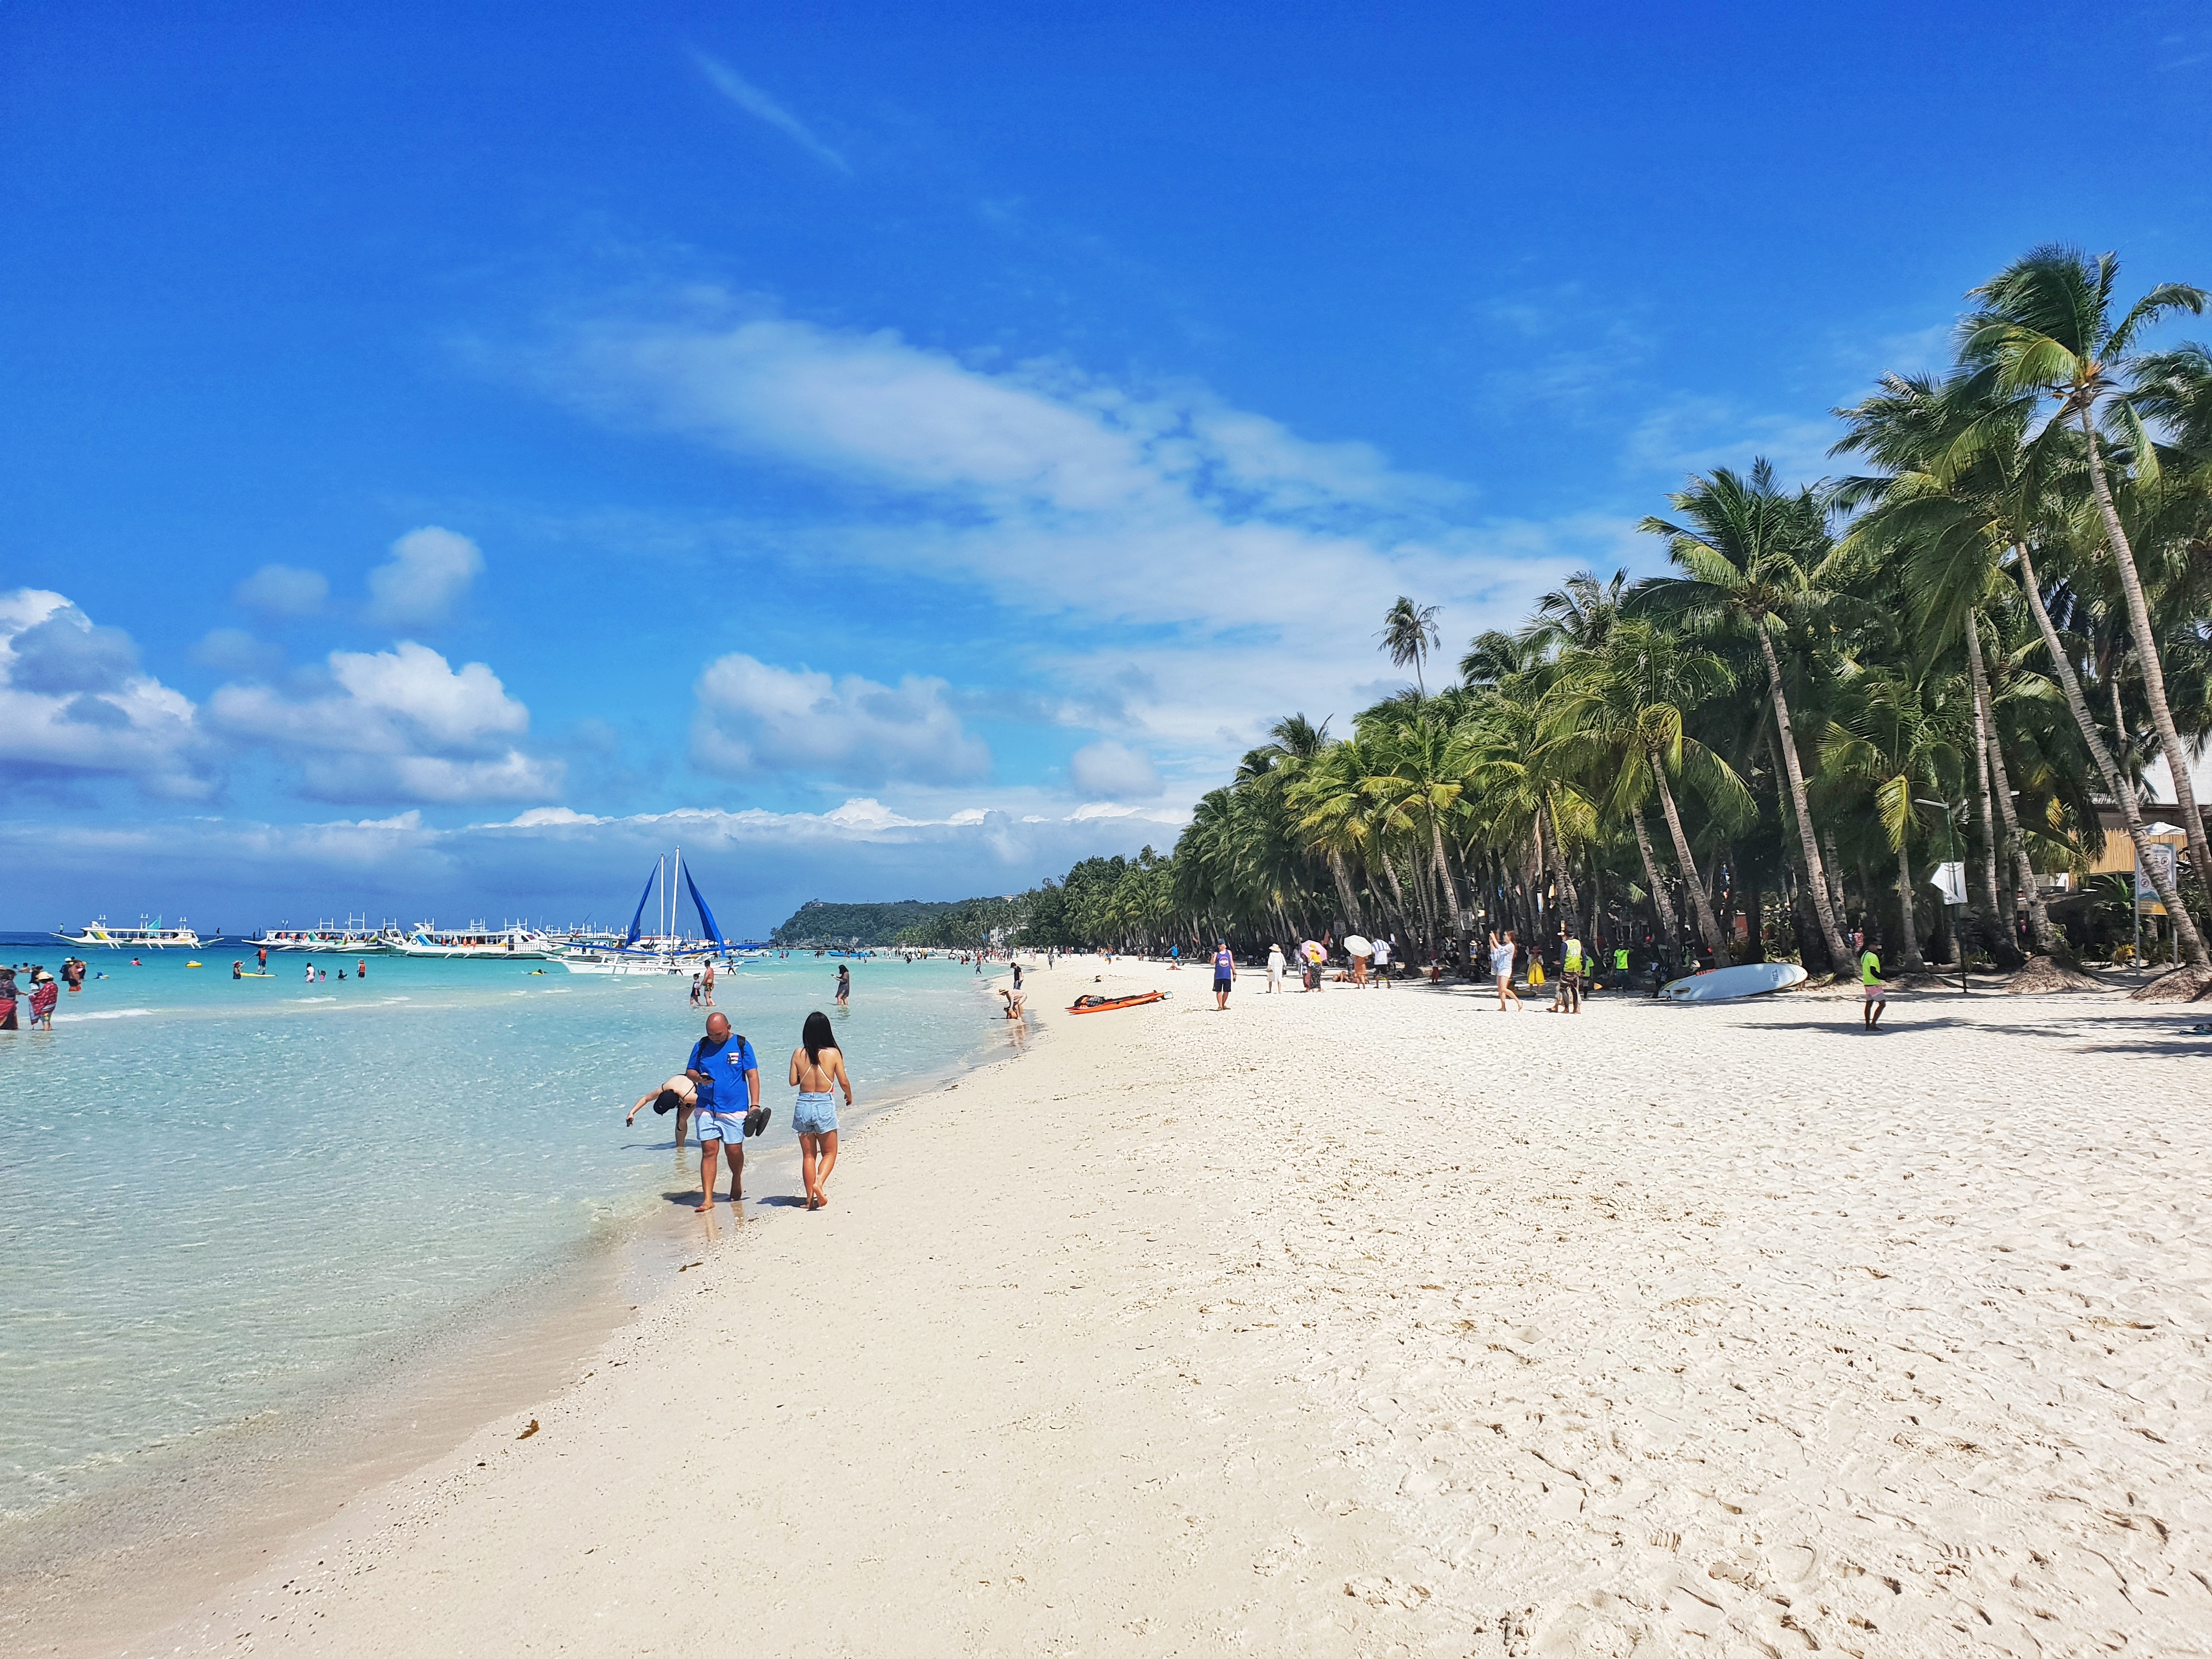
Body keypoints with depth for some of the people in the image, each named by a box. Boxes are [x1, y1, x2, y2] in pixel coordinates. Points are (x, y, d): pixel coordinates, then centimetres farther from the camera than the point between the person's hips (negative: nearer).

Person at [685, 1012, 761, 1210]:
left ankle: (737, 1181, 33)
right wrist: (699, 1078, -9)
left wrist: (755, 1104, -11)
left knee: (734, 1150, 3)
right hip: (706, 1109, 2)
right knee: (708, 1151, -4)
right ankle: (707, 1199, -1)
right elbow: (689, 1071, 15)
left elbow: (753, 1075, -2)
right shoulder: (701, 1046, 7)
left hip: (735, 1109, -2)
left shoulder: (742, 1045, -1)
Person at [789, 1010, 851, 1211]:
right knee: (829, 1152, 12)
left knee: (808, 1155, 12)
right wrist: (849, 1096, 17)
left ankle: (810, 1198, 11)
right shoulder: (833, 1053, -8)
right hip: (825, 1106, -2)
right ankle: (819, 1182, -13)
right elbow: (844, 1082, -3)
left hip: (803, 1106, 2)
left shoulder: (798, 1053, -3)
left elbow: (793, 1081, 2)